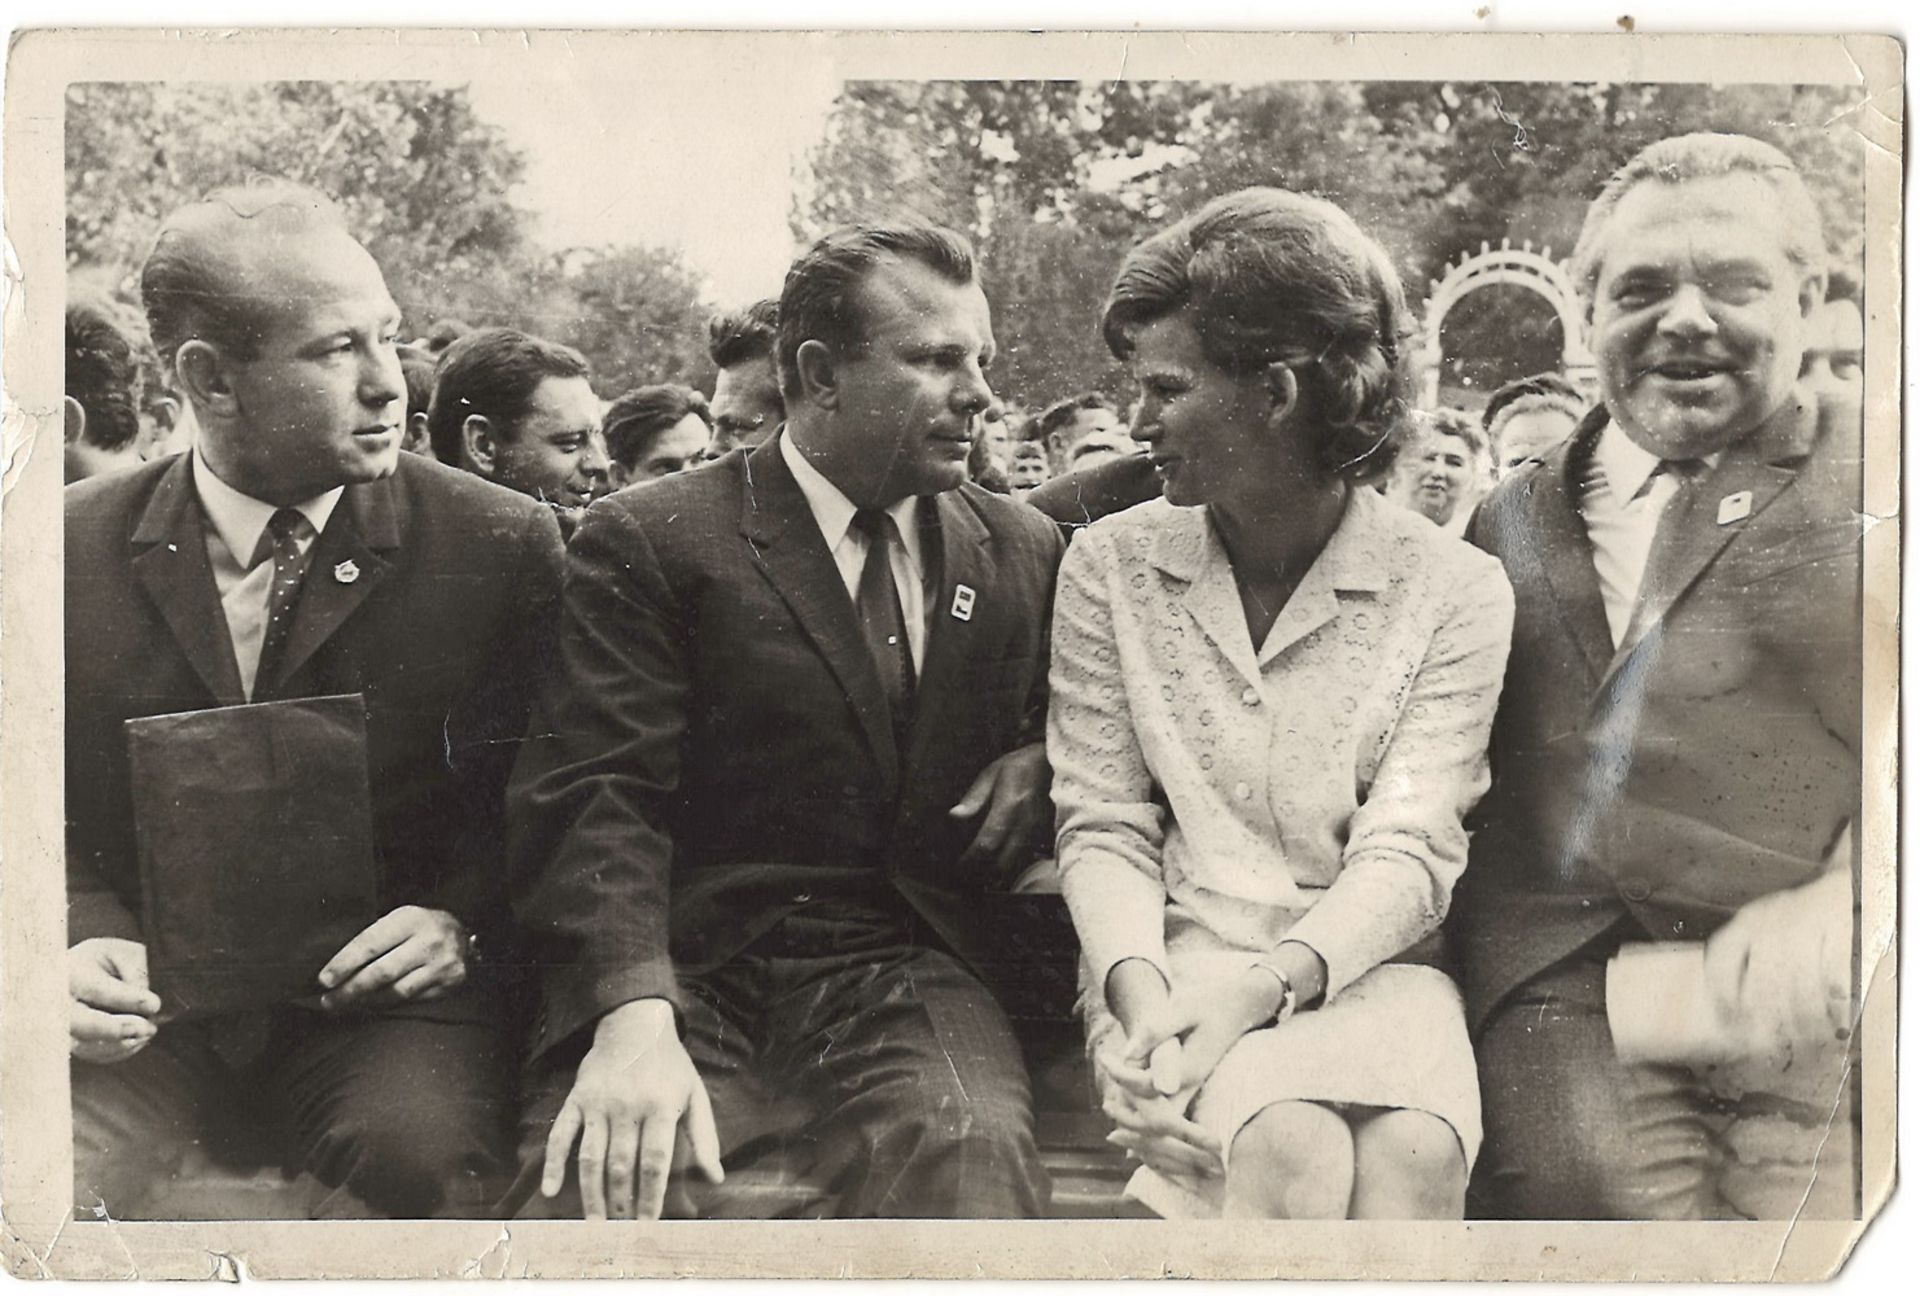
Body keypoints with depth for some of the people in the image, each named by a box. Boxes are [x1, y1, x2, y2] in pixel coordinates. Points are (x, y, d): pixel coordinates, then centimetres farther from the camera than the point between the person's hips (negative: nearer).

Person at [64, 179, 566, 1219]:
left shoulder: (501, 545, 0)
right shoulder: (77, 546, 5)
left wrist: (462, 917, -12)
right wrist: (84, 938, -9)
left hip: (388, 1002, -1)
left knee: (421, 1151, -32)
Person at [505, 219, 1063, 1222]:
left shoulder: (1022, 552, 16)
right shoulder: (647, 541, 1)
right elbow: (594, 798, -8)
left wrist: (1040, 765, 5)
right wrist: (632, 1015, -24)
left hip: (901, 980, 3)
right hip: (684, 973, -2)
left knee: (969, 1157, -31)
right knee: (590, 1186, -32)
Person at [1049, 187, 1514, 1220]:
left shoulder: (1455, 592, 0)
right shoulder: (1111, 565, 5)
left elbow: (1407, 854, -7)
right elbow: (1102, 827, 3)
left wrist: (1261, 984, -25)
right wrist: (1140, 991, -17)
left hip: (1361, 970, 0)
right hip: (1171, 967, 0)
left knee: (1414, 1154, -30)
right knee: (1291, 1152, -30)